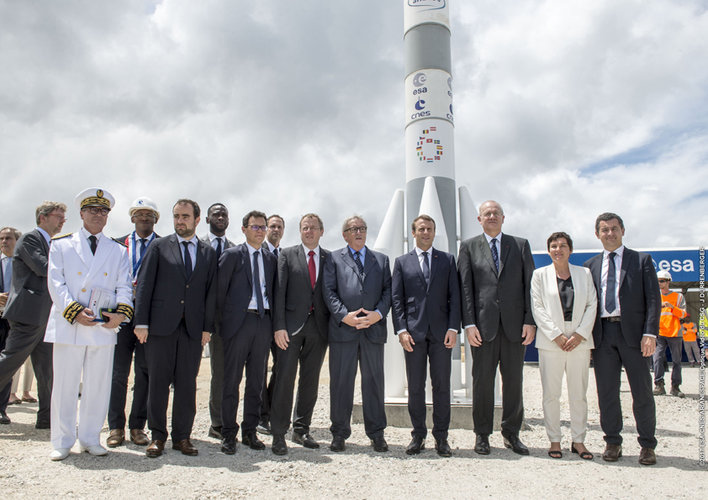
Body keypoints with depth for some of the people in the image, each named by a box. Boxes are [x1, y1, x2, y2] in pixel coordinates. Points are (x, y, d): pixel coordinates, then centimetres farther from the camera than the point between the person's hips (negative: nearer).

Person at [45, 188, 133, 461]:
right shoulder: (61, 245, 9)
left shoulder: (119, 251, 14)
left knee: (98, 385, 6)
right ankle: (62, 442, 17)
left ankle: (90, 438, 20)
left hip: (104, 326, 2)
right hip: (68, 325, -1)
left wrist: (121, 312, -12)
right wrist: (74, 311, -13)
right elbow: (55, 283, 0)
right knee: (65, 384, 3)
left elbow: (124, 287, 7)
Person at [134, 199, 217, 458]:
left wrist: (208, 327, 2)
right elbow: (144, 285, 1)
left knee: (187, 384, 6)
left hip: (193, 327, 2)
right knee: (158, 381, 4)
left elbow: (211, 291, 8)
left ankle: (182, 436, 17)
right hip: (161, 325, -1)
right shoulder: (159, 247, 5)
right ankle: (157, 436, 17)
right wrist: (141, 322, -6)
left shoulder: (208, 252, 11)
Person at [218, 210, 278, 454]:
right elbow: (220, 289, -1)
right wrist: (224, 320, -3)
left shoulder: (271, 258, 16)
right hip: (239, 321, -4)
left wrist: (274, 322, 7)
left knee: (256, 380, 9)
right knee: (232, 379, 0)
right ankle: (228, 434, 10)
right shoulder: (232, 255, 2)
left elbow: (273, 290, 16)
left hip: (264, 321, 4)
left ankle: (250, 431, 19)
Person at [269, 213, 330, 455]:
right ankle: (278, 433, 5)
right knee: (285, 377, -4)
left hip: (319, 326, 2)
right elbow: (279, 292, -2)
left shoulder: (330, 258, 10)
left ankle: (301, 429, 22)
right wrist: (279, 326, -10)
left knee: (310, 381, 9)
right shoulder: (287, 255, 5)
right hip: (292, 325, -2)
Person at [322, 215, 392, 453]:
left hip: (374, 328, 2)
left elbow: (388, 290, 9)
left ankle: (376, 433, 17)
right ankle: (339, 432, 15)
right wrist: (344, 315, -12)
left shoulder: (381, 260, 17)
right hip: (343, 328, -1)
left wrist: (378, 313, -8)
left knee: (373, 380, 6)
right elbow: (329, 291, 0)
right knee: (341, 380, 4)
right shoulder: (334, 258, 10)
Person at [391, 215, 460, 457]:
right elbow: (396, 298, 4)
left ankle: (441, 437, 16)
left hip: (441, 332, 0)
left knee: (442, 385, 5)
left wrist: (453, 328, -5)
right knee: (415, 387, 5)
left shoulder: (447, 260, 11)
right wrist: (401, 329, -6)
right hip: (413, 333, 0)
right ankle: (418, 435, 17)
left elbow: (454, 296, 5)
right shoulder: (402, 262, 10)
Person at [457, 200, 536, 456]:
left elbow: (530, 284, 6)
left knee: (514, 380, 8)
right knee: (482, 380, 4)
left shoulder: (521, 245, 11)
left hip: (515, 324, 2)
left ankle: (511, 433, 22)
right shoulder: (468, 247, 8)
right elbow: (465, 287, 1)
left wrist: (530, 321, -3)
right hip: (483, 324, -1)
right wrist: (469, 324, -7)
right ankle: (482, 435, 17)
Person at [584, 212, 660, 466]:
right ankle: (613, 442, 18)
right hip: (602, 333, 2)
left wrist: (650, 333, -11)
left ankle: (647, 445, 18)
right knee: (606, 392, 6)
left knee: (642, 391, 4)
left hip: (632, 333, -2)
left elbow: (653, 299, 0)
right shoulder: (590, 266, 13)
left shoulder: (642, 260, 7)